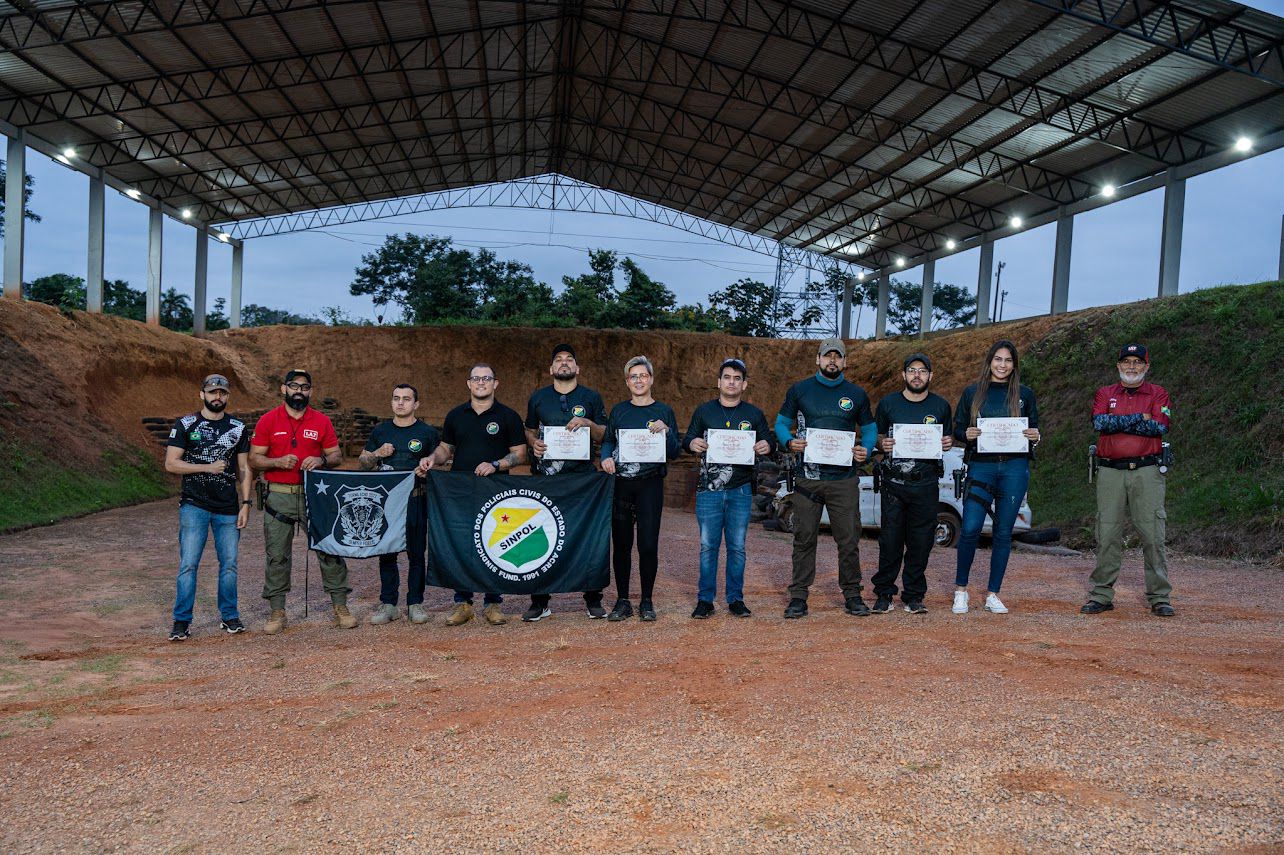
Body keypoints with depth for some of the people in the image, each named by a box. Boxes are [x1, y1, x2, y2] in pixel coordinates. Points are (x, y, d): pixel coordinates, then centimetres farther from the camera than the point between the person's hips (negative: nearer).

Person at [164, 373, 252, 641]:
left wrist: (245, 503, 3)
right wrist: (208, 467, -13)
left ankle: (229, 616, 19)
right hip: (194, 506, -2)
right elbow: (171, 463, -3)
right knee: (188, 564, -4)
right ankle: (182, 621, 4)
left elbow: (244, 468, 10)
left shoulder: (238, 428, 9)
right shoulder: (186, 425, 1)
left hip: (228, 508, 3)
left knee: (229, 564, 7)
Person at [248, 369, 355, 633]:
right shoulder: (268, 421, 3)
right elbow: (254, 458, 2)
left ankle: (340, 606, 9)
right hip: (278, 497, 0)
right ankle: (277, 612, 15)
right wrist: (278, 462, -16)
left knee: (329, 549, 0)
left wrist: (322, 460, -13)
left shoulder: (322, 421, 6)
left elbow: (337, 456, 8)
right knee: (277, 556, 4)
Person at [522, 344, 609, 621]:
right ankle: (539, 603, 11)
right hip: (546, 476, 1)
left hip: (583, 476, -1)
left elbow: (605, 436, 5)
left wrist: (588, 423, -13)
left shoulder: (591, 398, 7)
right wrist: (534, 443, -2)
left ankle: (593, 600, 13)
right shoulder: (538, 397, 11)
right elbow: (530, 430, 20)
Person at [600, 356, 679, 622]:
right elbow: (607, 441, 13)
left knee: (648, 544, -4)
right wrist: (606, 458, -8)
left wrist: (666, 431, -15)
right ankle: (622, 601, 15)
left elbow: (674, 453, 3)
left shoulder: (664, 411, 7)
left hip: (650, 483, -2)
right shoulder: (618, 411, 12)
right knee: (621, 543, 4)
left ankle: (647, 602, 10)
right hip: (621, 483, 2)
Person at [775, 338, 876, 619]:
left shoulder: (856, 394, 10)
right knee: (804, 538, 2)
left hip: (844, 479, 1)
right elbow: (781, 423, 10)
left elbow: (869, 429, 16)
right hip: (807, 477, 0)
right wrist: (790, 442, -11)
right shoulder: (799, 390, 8)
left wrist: (866, 450, -5)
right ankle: (798, 596, 10)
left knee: (849, 539, 1)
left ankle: (852, 594, 15)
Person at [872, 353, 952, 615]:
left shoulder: (941, 406, 9)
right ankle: (884, 594, 9)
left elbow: (948, 438, 18)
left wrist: (948, 443, -5)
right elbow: (876, 436, 13)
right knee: (890, 541, -2)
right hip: (893, 483, -1)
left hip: (926, 485, 1)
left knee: (921, 543, 3)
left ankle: (914, 596, 13)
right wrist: (882, 444, -9)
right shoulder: (888, 404, 6)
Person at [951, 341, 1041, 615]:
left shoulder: (1025, 394, 10)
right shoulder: (972, 393, 8)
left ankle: (993, 594, 15)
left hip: (1015, 468, 1)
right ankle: (960, 589, 7)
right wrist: (967, 435, -12)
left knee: (1003, 532, 4)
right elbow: (956, 429, 9)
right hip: (981, 466, -1)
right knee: (970, 529, -11)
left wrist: (1035, 437, -8)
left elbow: (1033, 430, 14)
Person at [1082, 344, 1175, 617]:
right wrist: (1139, 418, -8)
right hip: (1110, 472, 1)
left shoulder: (1158, 394, 9)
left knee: (1153, 535, -2)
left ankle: (1160, 597, 6)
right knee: (1107, 535, 2)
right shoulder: (1105, 394, 14)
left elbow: (1160, 426, -9)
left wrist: (1116, 423, -8)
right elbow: (1099, 422, -6)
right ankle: (1102, 595, 8)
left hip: (1147, 471, -1)